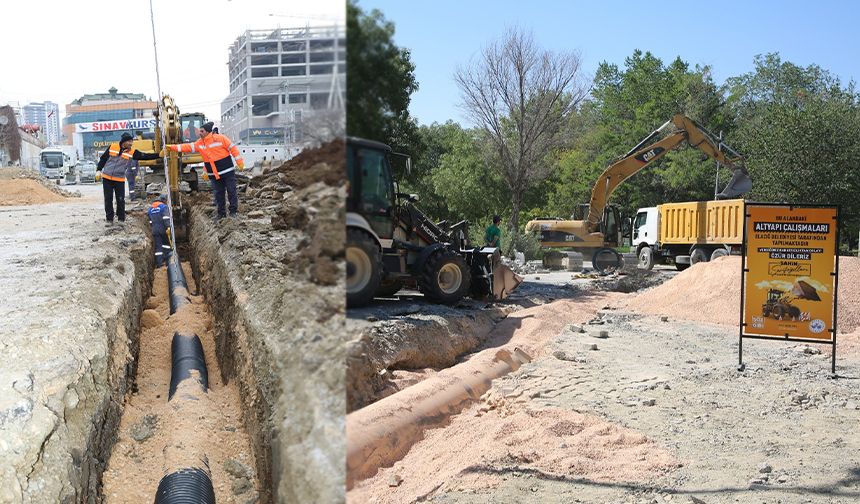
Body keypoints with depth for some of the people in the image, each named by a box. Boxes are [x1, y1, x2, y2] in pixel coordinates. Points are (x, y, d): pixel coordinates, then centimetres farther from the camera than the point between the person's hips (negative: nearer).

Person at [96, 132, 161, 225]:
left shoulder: (132, 152, -2)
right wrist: (98, 170, 4)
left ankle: (121, 219, 14)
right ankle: (109, 219, 15)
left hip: (120, 180, 0)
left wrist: (159, 155, -19)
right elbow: (103, 158, 7)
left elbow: (145, 156, -9)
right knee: (108, 199, 5)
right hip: (107, 178, 0)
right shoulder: (112, 147, -1)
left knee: (120, 200, 0)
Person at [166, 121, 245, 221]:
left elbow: (233, 148, -9)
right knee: (218, 194, 9)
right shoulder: (200, 143, 6)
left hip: (227, 172, -6)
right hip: (214, 175, 6)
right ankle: (221, 213, 17)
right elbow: (187, 147, 6)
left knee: (231, 191, 1)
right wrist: (172, 147, -1)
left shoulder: (220, 138, -11)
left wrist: (240, 162, -10)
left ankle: (234, 211, 12)